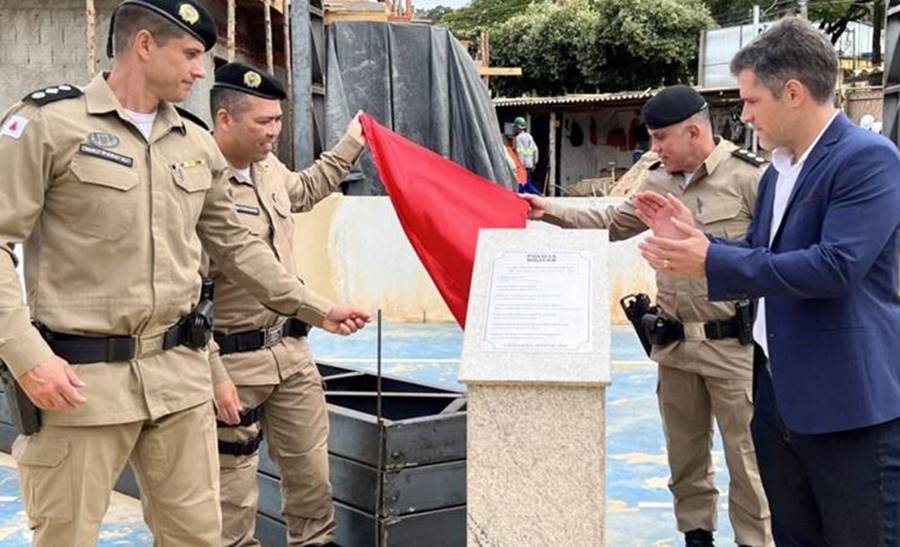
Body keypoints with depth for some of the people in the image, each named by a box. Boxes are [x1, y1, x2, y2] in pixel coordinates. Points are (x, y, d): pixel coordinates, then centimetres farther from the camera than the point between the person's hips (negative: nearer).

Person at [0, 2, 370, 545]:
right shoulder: (49, 123, -8)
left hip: (180, 371, 5)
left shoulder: (197, 144, 11)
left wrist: (317, 309, 18)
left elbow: (236, 244, 20)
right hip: (80, 377, -5)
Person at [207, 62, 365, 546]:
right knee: (234, 491, 6)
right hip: (234, 361, -8)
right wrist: (213, 376, -23)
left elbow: (305, 191, 31)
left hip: (291, 349, 8)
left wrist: (351, 142, 33)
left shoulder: (268, 166, 5)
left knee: (312, 474, 17)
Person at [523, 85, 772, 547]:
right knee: (685, 451, 16)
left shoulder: (749, 176, -13)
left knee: (745, 456, 1)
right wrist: (550, 211, 13)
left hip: (733, 345, -6)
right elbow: (614, 223, 20)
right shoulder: (657, 181, 7)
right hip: (674, 343, 6)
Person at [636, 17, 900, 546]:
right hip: (778, 395, 9)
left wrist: (712, 261, -22)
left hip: (850, 405, -9)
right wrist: (694, 234, 6)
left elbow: (836, 266, -26)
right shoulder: (779, 170, 13)